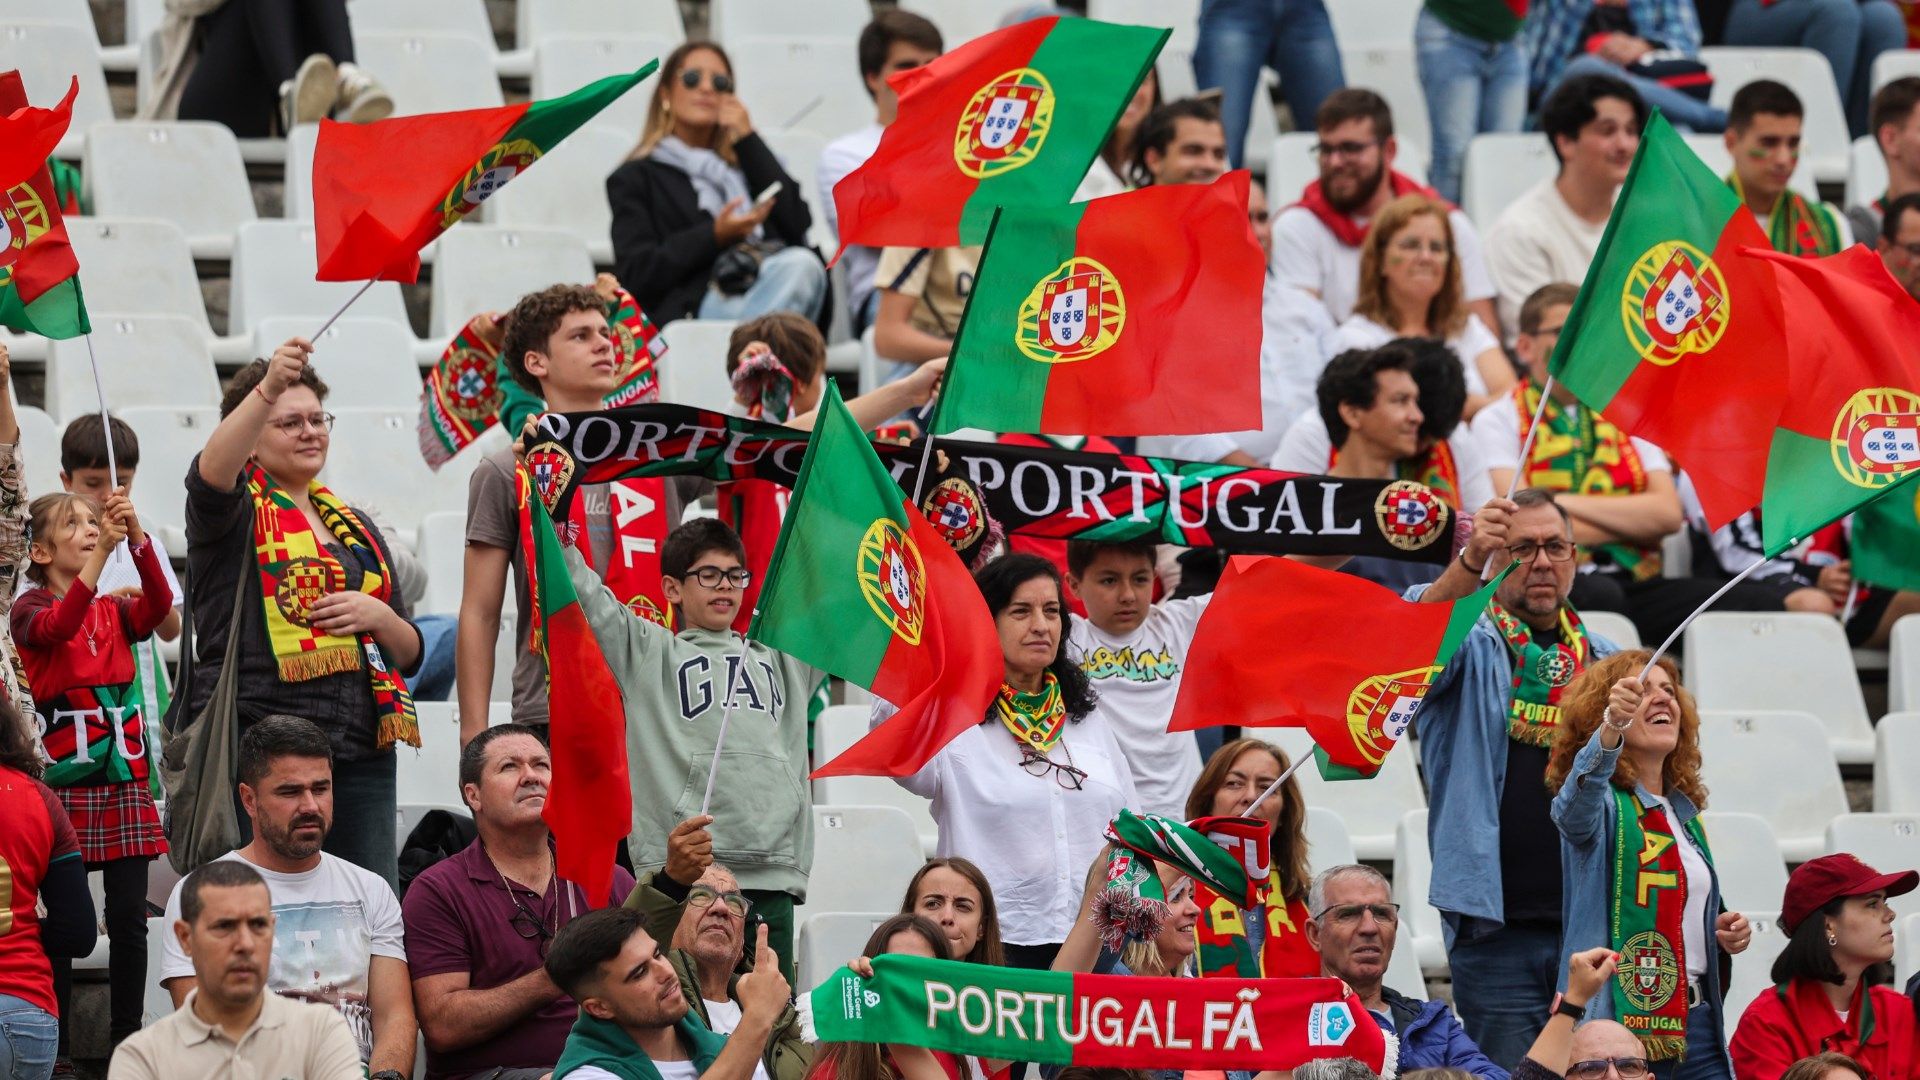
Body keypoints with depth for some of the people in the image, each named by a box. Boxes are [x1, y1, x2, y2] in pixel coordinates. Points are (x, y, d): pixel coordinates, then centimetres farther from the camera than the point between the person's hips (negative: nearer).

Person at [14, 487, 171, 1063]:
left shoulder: (115, 610, 11)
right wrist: (103, 551, -34)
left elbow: (157, 606, -10)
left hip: (124, 782, 4)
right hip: (63, 780, -4)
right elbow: (57, 627, -25)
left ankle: (126, 1038, 7)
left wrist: (135, 536, -24)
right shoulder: (30, 609, -2)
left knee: (129, 917, 0)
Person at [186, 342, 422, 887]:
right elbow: (211, 470, -22)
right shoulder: (235, 511, 5)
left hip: (360, 751, 6)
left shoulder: (357, 529, 22)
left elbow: (410, 653, 23)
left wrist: (378, 616, -1)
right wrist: (267, 390, -37)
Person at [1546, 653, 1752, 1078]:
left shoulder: (1684, 813, 18)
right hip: (1619, 1021, -7)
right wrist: (1612, 729, -48)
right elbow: (1576, 807, -30)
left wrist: (1726, 933, 7)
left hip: (1697, 1024, 7)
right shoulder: (1604, 805, -4)